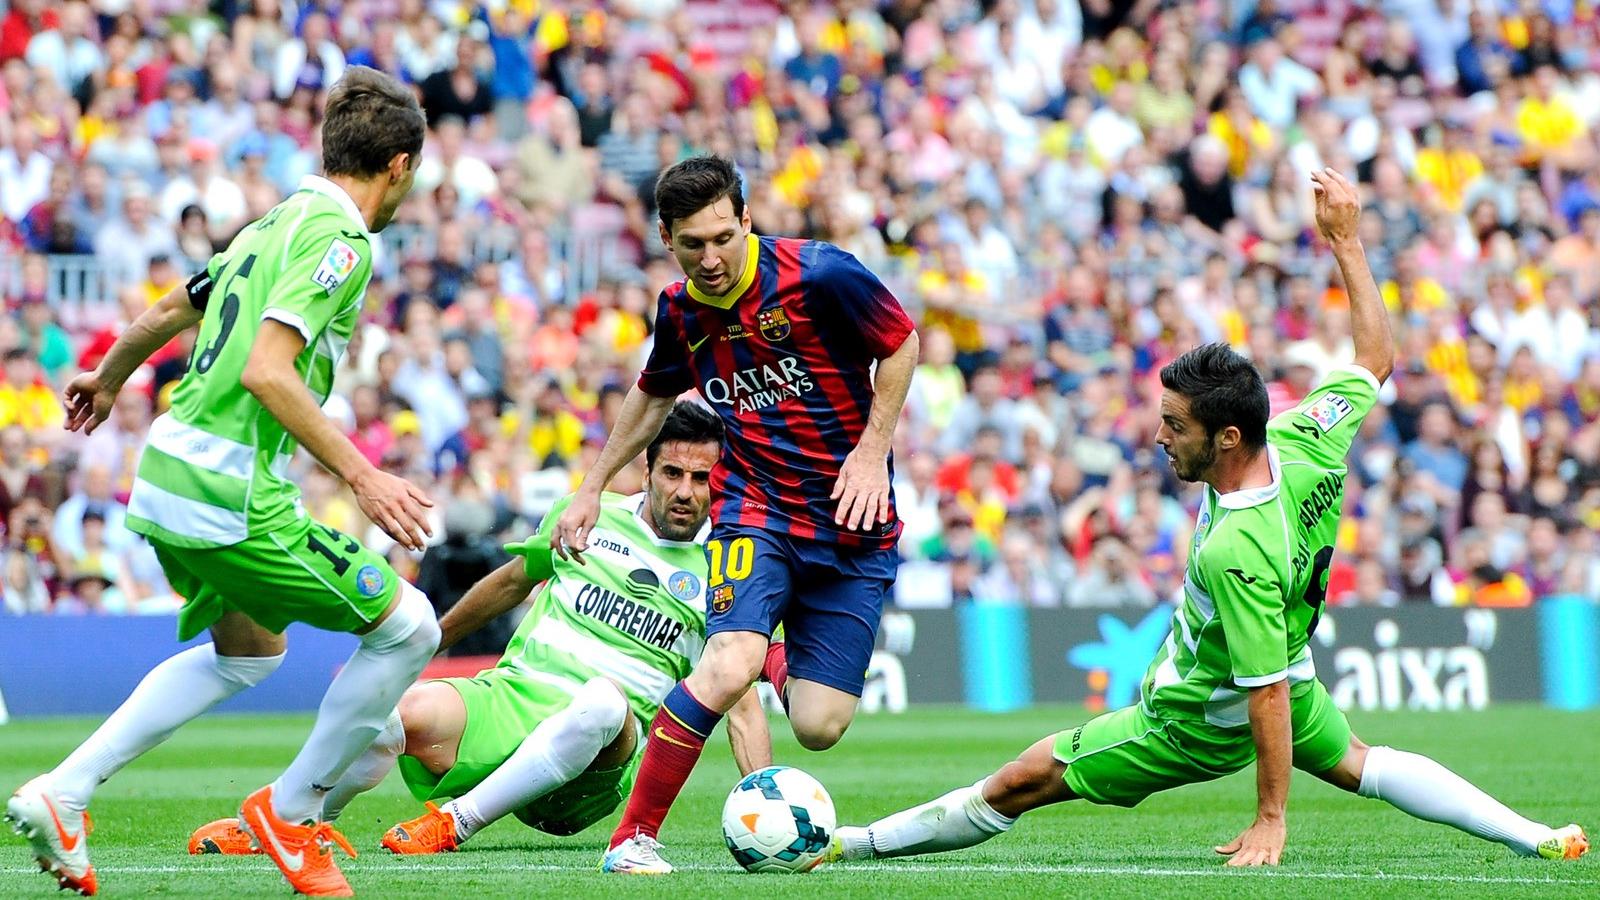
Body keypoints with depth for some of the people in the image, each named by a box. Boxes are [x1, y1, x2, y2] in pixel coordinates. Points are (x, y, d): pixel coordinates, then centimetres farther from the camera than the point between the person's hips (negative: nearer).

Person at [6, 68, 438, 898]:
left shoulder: (278, 222, 15)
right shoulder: (340, 240, -14)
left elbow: (172, 308, 29)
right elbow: (266, 369, -25)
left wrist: (106, 379, 47)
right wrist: (360, 475, -25)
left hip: (168, 482, 10)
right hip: (231, 499, -10)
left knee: (248, 652, 29)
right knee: (408, 627, -1)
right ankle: (291, 811, 8)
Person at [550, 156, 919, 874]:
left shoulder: (820, 275, -15)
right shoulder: (680, 310, -1)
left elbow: (901, 345, 0)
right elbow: (653, 394, 21)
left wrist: (872, 449, -9)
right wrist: (591, 489, 22)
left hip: (853, 521, -1)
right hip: (755, 509, 1)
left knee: (818, 727, -4)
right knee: (729, 663, -29)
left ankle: (776, 661, 35)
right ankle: (632, 838, -19)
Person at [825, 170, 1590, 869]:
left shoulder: (1238, 551, -41)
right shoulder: (1304, 447, -22)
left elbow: (1269, 694, -35)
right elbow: (1375, 357, -4)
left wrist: (1271, 818, -28)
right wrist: (1346, 242, -3)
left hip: (1197, 720, -8)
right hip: (1278, 668, 8)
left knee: (1017, 786, 0)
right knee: (1356, 763, 31)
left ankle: (853, 843, 8)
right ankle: (1530, 837, 27)